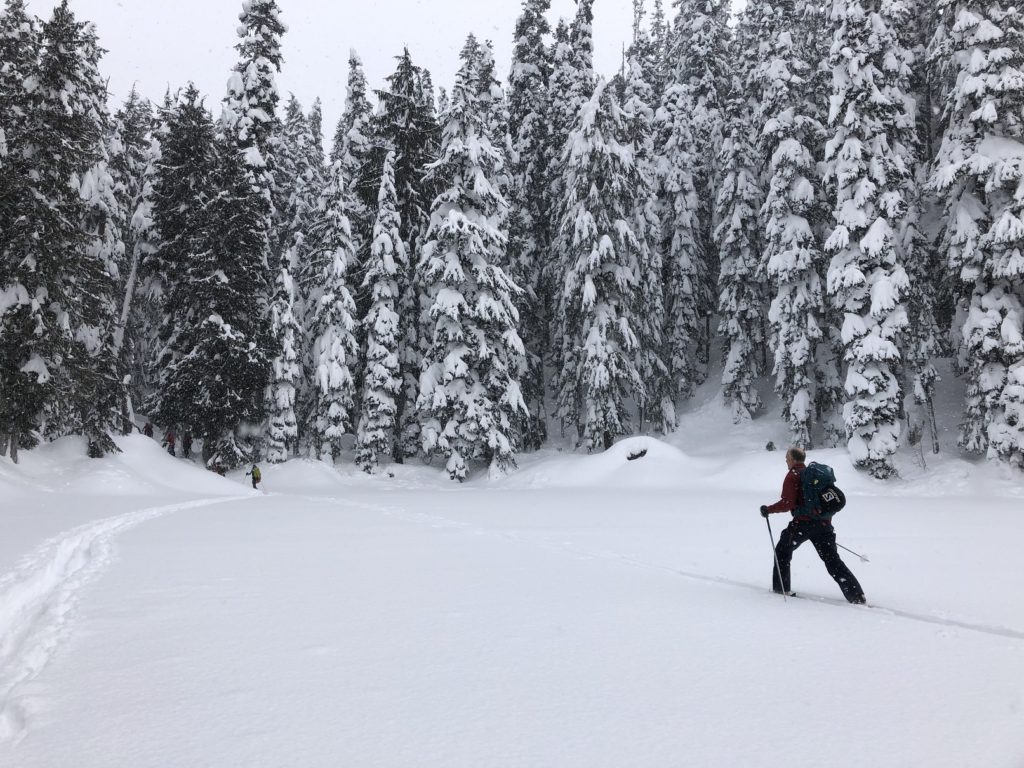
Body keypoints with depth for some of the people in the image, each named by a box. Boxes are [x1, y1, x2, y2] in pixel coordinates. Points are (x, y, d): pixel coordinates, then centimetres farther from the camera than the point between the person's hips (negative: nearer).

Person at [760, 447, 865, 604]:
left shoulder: (793, 475, -3)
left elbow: (787, 503, -12)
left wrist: (768, 509, 0)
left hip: (803, 522, -6)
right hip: (824, 523, 6)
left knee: (782, 551, 14)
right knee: (833, 560, 8)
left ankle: (780, 587, 12)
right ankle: (857, 595, -1)